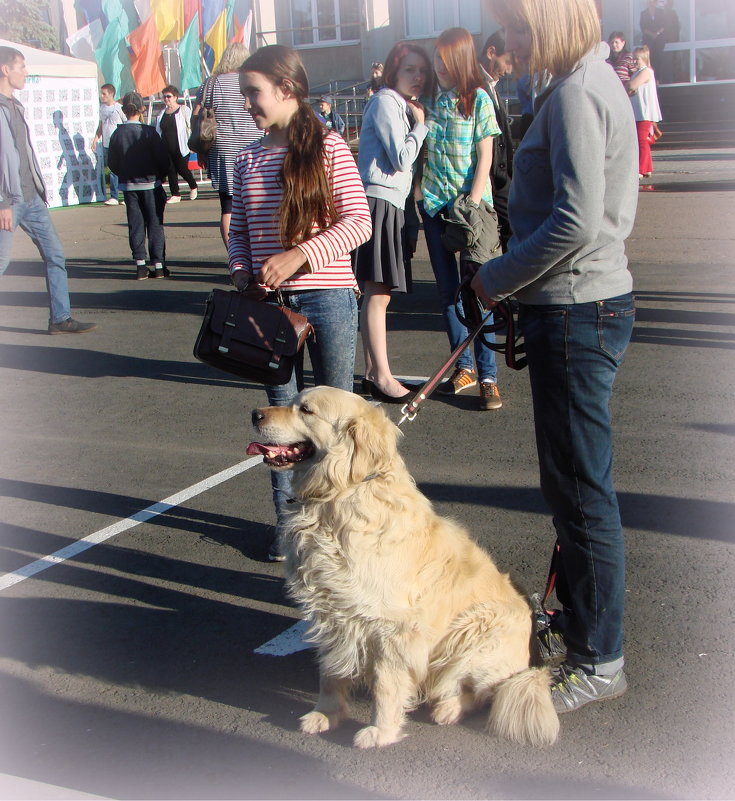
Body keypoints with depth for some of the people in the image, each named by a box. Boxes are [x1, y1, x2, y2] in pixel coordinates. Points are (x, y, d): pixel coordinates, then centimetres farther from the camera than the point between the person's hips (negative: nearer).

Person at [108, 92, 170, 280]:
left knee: (135, 225, 7)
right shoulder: (149, 132, -12)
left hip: (129, 186, 3)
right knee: (155, 224, 4)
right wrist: (159, 175, 7)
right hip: (150, 184, -3)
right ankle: (158, 265, 3)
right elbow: (163, 160, -11)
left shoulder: (117, 134, -1)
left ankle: (140, 265, 4)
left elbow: (113, 164, 3)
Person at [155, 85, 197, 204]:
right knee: (171, 171, 2)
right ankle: (175, 195, 8)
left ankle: (193, 187, 24)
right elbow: (158, 130, 18)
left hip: (181, 148, -5)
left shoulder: (184, 110, -1)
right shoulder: (162, 113, 14)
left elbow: (190, 127, -4)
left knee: (182, 169, -3)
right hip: (166, 148, 5)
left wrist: (190, 143, -12)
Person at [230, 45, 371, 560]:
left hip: (327, 297, -4)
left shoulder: (328, 148, -5)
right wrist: (243, 275, -3)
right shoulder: (248, 159, 9)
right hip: (270, 303, 4)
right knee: (282, 413, 11)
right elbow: (240, 230, 15)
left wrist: (299, 255, -21)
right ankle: (287, 520, 23)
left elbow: (359, 222, -12)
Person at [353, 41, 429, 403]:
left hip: (391, 202, 10)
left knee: (376, 293, 10)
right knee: (377, 293, -10)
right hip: (379, 200, -10)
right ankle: (382, 377, -8)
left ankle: (372, 372, 15)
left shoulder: (401, 105, 23)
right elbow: (401, 158, -14)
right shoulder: (386, 102, -7)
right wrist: (421, 125, -4)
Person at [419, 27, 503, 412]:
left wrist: (473, 204, -12)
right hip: (434, 204, 4)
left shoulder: (478, 99, -2)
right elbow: (419, 152, 12)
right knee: (447, 290, 8)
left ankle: (487, 376, 0)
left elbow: (485, 156, -5)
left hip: (469, 204, -4)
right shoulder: (430, 99, 9)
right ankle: (462, 368, 18)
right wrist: (419, 195, 0)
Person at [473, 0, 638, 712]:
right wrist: (514, 281, 11)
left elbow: (575, 223, -24)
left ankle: (599, 660, 12)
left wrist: (497, 279, -11)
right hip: (581, 306, 10)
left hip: (576, 314, -10)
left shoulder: (577, 92, -15)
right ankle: (575, 620, 35)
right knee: (569, 480, 19)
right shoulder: (588, 79, 16)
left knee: (581, 488, -1)